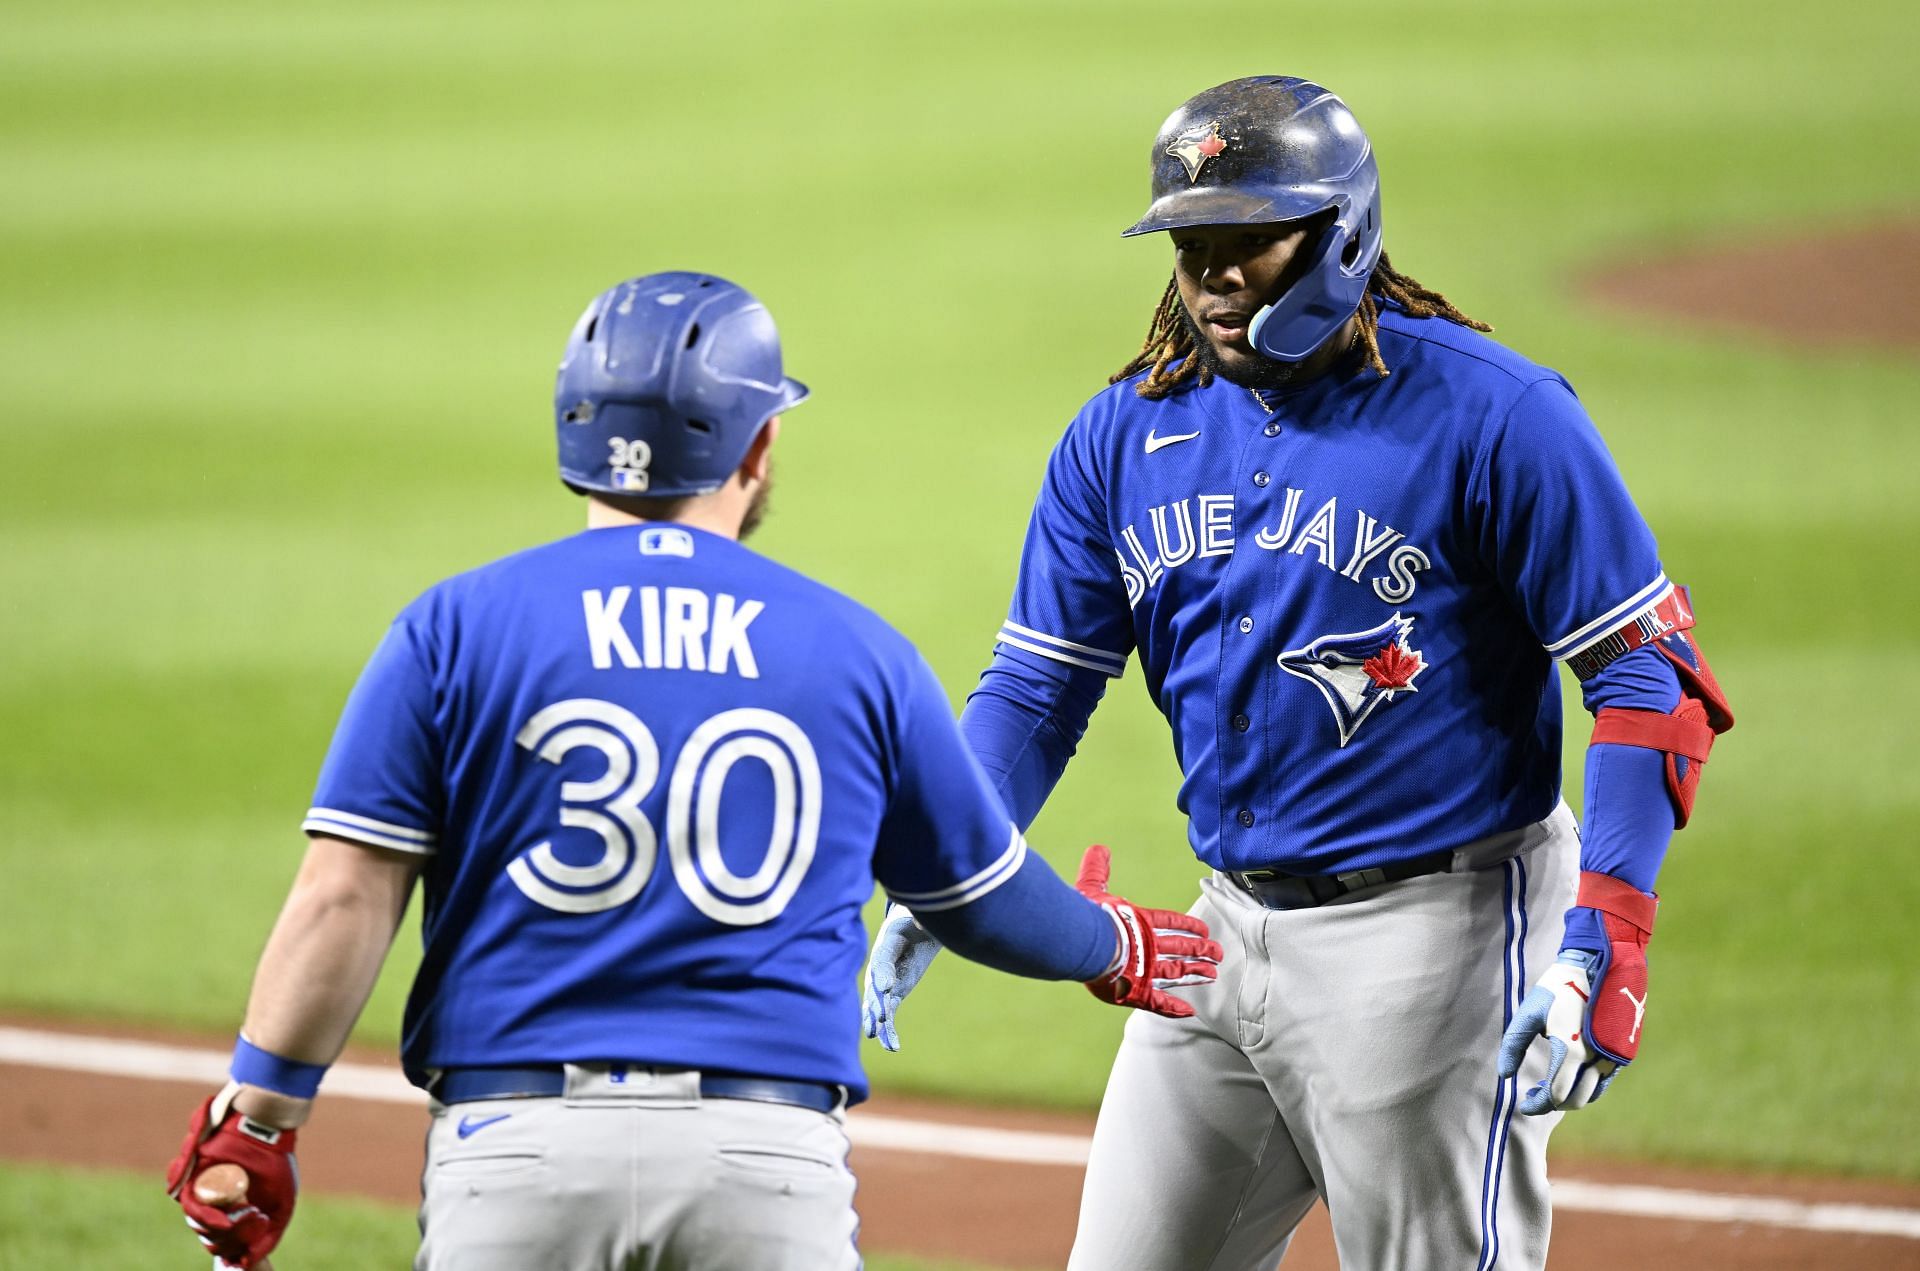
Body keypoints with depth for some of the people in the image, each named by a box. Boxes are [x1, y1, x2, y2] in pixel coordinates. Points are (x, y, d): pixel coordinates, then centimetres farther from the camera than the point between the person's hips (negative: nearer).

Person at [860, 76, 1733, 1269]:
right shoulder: (1128, 430, 6)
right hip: (1228, 928, 7)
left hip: (1434, 934, -6)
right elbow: (1036, 689, 9)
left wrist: (1601, 945, -22)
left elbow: (1651, 677, -13)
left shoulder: (1488, 412, -13)